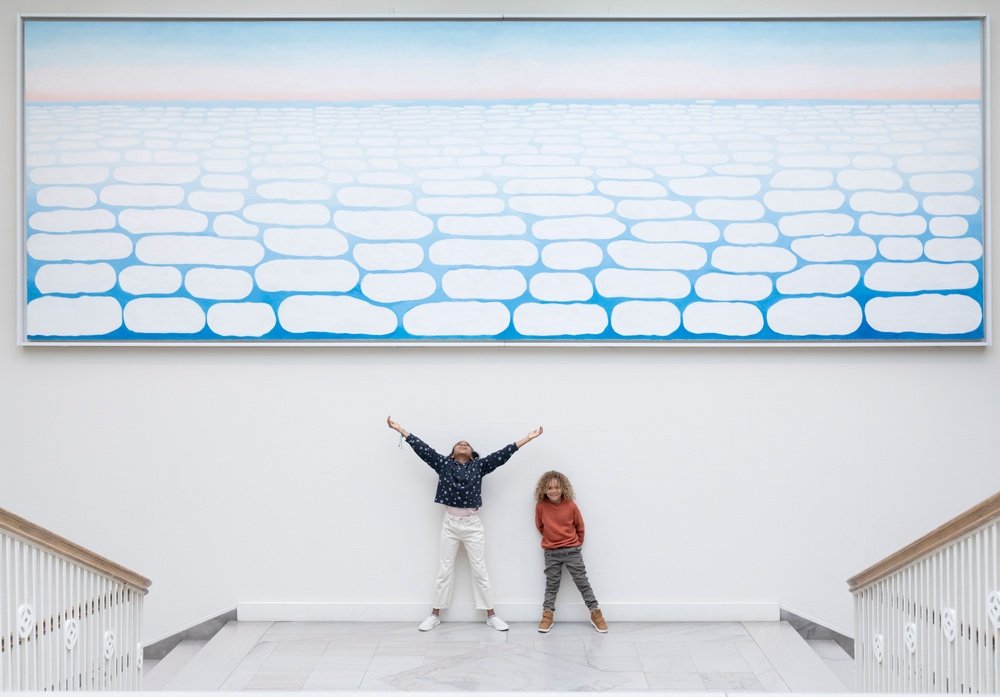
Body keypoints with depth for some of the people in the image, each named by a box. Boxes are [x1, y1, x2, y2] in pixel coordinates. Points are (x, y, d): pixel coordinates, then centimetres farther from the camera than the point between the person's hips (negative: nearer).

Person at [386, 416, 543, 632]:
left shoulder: (479, 466, 3)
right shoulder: (443, 464, 3)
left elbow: (502, 454, 0)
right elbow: (422, 448, 0)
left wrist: (528, 438, -4)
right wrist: (400, 429, -3)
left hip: (473, 525, 0)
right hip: (449, 524, 0)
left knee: (480, 570, 5)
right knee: (444, 570, 7)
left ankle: (491, 615, 14)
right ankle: (435, 615, 18)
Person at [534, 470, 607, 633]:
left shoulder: (571, 505, -13)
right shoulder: (540, 506, -12)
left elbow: (579, 526, 3)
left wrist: (577, 543, 11)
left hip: (572, 550, -1)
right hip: (551, 552, 1)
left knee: (582, 582, 4)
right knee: (551, 584, 9)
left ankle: (596, 613, 13)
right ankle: (548, 615, 18)